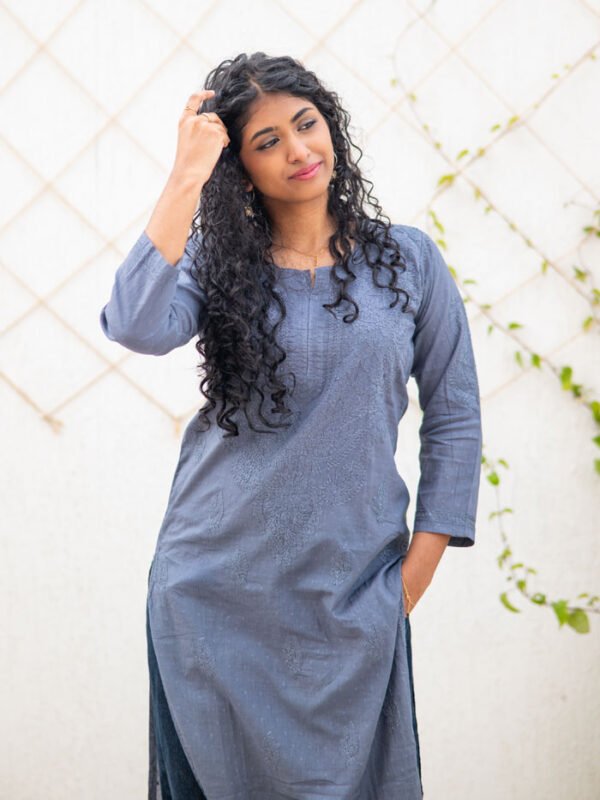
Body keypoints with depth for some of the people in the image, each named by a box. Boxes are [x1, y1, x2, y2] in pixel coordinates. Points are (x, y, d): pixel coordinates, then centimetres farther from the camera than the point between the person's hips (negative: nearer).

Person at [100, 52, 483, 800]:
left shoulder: (408, 259, 2)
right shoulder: (217, 261, 1)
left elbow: (454, 416, 6)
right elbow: (139, 326, -22)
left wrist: (423, 559, 1)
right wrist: (185, 179, -18)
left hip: (351, 590, 0)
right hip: (213, 581, 0)